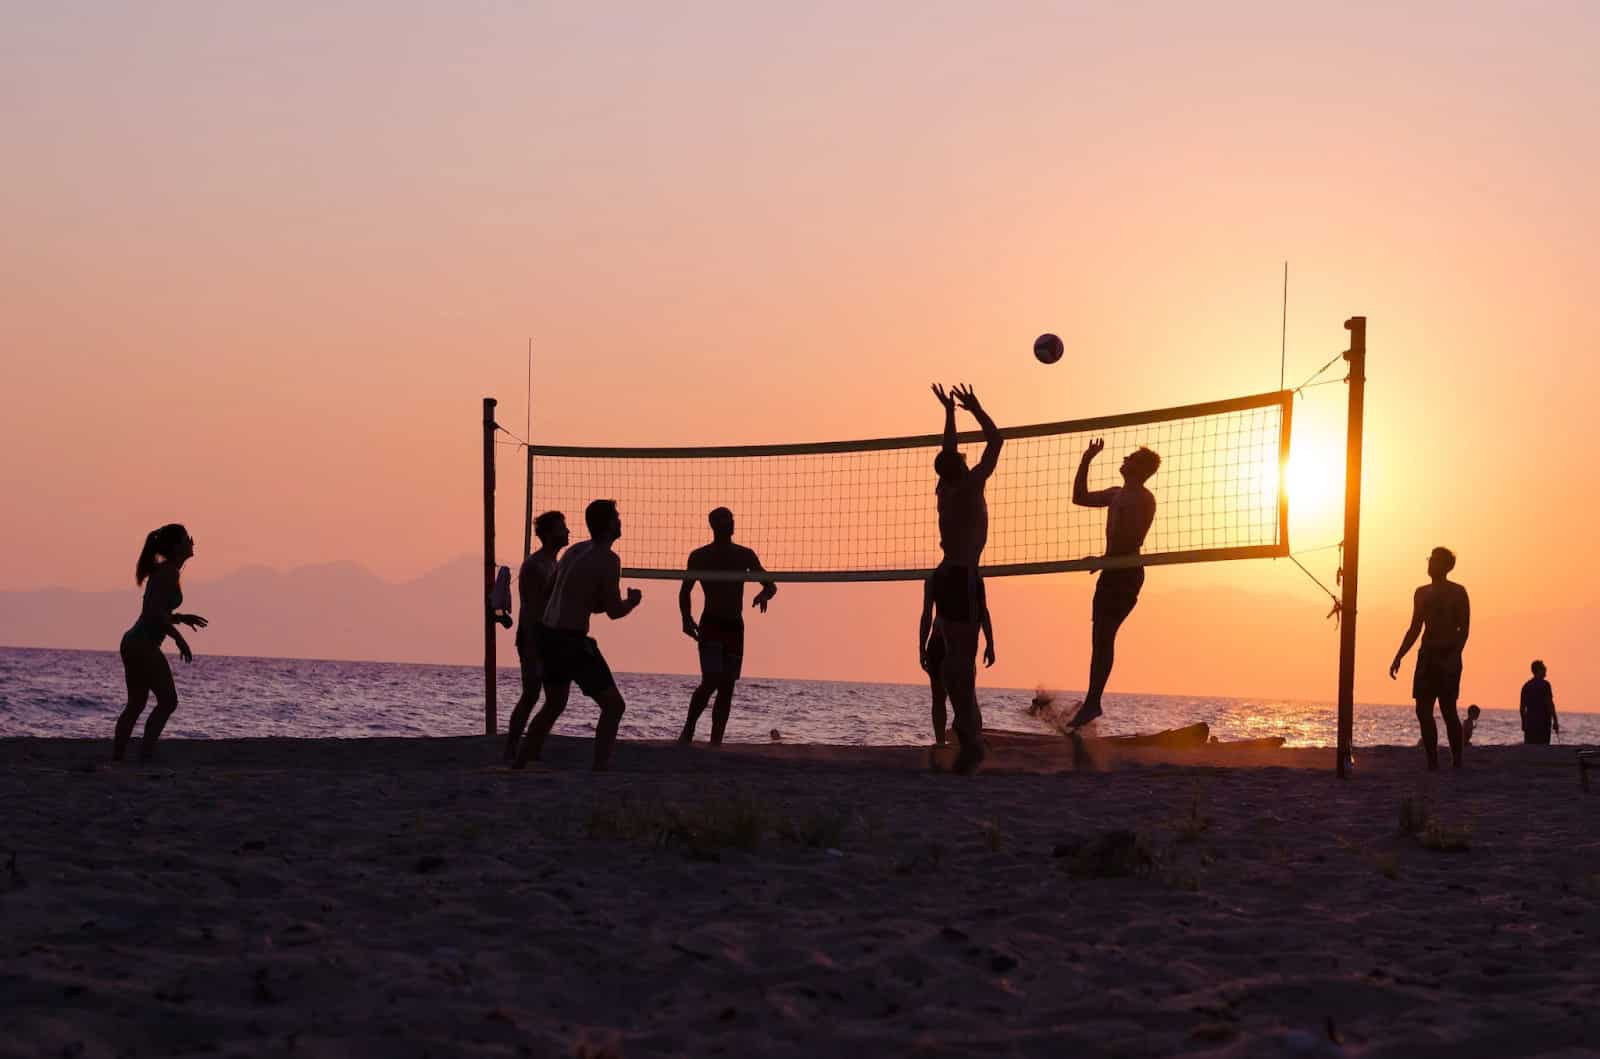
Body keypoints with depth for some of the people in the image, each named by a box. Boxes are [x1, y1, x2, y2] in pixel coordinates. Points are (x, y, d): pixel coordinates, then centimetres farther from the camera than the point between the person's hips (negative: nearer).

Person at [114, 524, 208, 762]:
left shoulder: (163, 572, 16)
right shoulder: (169, 572, -12)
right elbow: (155, 611, -21)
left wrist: (181, 618, 22)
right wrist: (179, 638, -18)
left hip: (133, 642, 9)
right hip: (144, 646, -9)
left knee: (135, 704, 14)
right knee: (168, 701, -4)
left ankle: (116, 758, 14)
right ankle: (145, 755, -10)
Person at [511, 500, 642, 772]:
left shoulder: (575, 551, 13)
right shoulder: (607, 559, -13)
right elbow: (614, 611, -14)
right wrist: (633, 600, 7)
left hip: (548, 636, 9)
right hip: (571, 641, -9)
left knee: (554, 705, 25)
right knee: (613, 704, -1)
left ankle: (517, 766, 29)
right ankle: (600, 769, -9)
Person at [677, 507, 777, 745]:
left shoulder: (744, 555, 7)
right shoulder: (699, 556, 1)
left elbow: (771, 585, 9)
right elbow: (686, 590, 11)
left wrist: (764, 594, -14)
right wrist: (686, 618, -3)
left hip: (735, 627, 3)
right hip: (711, 625, -3)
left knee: (727, 687, 1)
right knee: (711, 681, -17)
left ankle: (716, 742, 6)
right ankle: (688, 730, 1)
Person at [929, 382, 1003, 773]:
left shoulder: (946, 489, 12)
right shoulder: (969, 486, -7)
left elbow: (949, 452, 29)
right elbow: (996, 440, -5)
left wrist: (950, 412, 33)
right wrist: (976, 410, 6)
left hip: (946, 576, 9)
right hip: (961, 577, -9)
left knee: (956, 655, 9)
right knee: (963, 656, -14)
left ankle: (967, 727, 11)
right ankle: (969, 734, -19)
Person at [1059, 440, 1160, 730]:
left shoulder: (1143, 499, -8)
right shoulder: (1117, 494, 20)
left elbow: (1131, 539, -18)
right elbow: (1080, 497, 28)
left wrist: (1104, 559, -19)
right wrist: (1086, 461, 22)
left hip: (1125, 572, -9)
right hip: (1113, 571, 9)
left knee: (1103, 637, -12)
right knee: (1101, 637, 7)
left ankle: (1093, 703, -12)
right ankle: (1092, 703, 8)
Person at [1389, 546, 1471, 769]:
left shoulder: (1457, 592, -1)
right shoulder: (1422, 593, 16)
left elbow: (1464, 628, -7)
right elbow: (1415, 629, 21)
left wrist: (1454, 656, -21)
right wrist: (1398, 657, 13)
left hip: (1448, 657, -6)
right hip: (1426, 656, 6)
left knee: (1448, 710, -10)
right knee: (1423, 711, -1)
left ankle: (1457, 763, -4)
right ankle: (1432, 762, 4)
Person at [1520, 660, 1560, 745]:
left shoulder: (1526, 686, 11)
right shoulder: (1544, 684, -7)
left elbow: (1522, 708, 14)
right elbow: (1550, 704, -13)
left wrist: (1524, 724, 22)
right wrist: (1555, 722, -9)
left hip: (1529, 722, 6)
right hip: (1543, 722, -6)